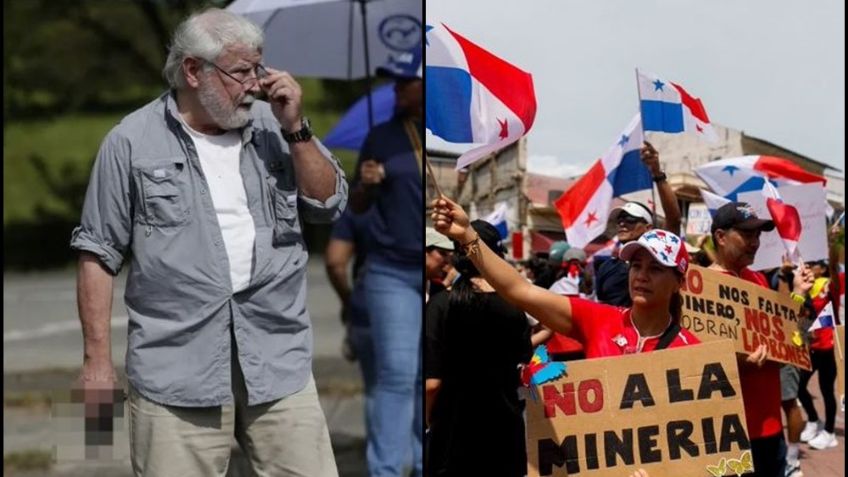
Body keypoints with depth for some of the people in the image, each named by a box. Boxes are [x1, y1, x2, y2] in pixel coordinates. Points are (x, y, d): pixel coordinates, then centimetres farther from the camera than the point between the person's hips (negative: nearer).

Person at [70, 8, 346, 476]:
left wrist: (296, 129, -4)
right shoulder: (132, 142, 1)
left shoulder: (273, 126, 10)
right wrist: (97, 359, -2)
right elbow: (99, 254, 2)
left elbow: (330, 204, 8)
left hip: (278, 360, 3)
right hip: (176, 365, -3)